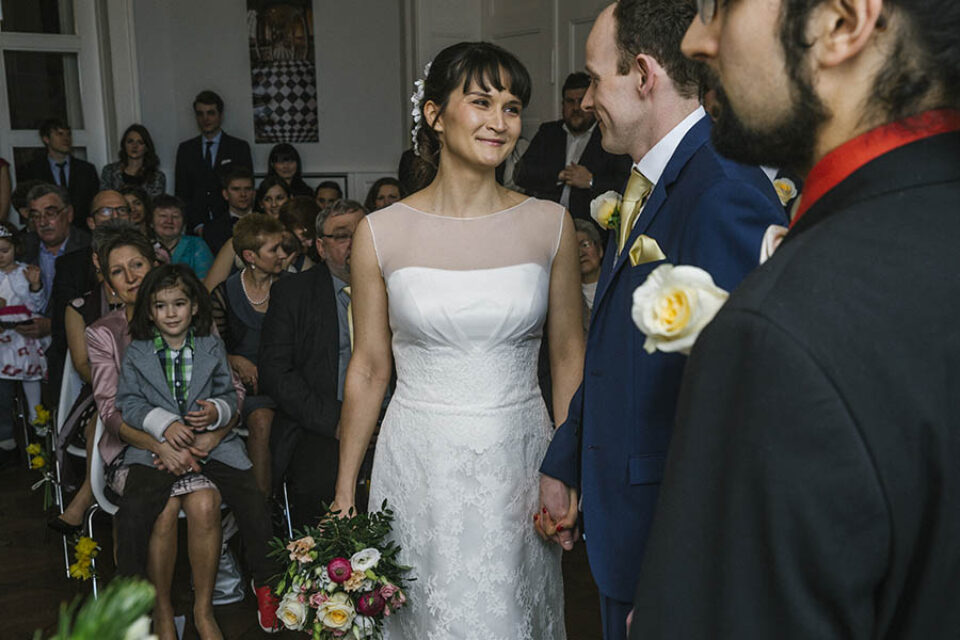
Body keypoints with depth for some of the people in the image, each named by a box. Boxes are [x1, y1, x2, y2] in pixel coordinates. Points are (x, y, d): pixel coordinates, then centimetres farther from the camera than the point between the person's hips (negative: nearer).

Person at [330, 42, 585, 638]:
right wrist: (344, 495, 5)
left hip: (518, 459, 1)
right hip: (420, 463, -1)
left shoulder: (550, 224, -2)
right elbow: (369, 370, 2)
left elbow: (568, 355, 5)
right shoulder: (381, 232, -4)